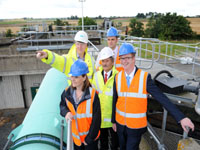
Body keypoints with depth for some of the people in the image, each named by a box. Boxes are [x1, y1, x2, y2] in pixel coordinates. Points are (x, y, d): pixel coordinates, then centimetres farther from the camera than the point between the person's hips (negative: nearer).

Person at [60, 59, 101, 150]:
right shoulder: (67, 92, -10)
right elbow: (62, 105, 9)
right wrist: (66, 112, -13)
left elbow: (96, 119, -16)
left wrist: (89, 138, -11)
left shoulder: (92, 94, -21)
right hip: (75, 136, 4)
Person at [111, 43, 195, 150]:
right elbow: (115, 100, 2)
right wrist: (113, 120, 9)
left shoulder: (145, 77, -16)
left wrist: (181, 117, -22)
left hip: (136, 125, -3)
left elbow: (161, 98, -17)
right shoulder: (117, 77, -5)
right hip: (120, 122, 4)